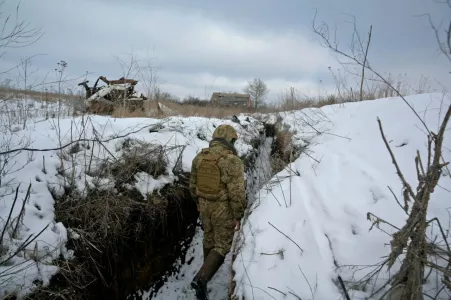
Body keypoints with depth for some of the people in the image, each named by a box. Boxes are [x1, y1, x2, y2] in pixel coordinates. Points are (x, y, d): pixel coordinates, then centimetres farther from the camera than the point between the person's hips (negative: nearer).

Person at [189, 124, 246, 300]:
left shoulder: (200, 157, -3)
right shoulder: (233, 161, -22)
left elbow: (193, 184, 7)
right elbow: (237, 193, -22)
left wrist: (198, 202, 21)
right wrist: (238, 216, -11)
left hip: (205, 204, 6)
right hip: (224, 208, -6)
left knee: (209, 237, 25)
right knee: (222, 245, 7)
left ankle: (210, 267, 45)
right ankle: (201, 279, -6)